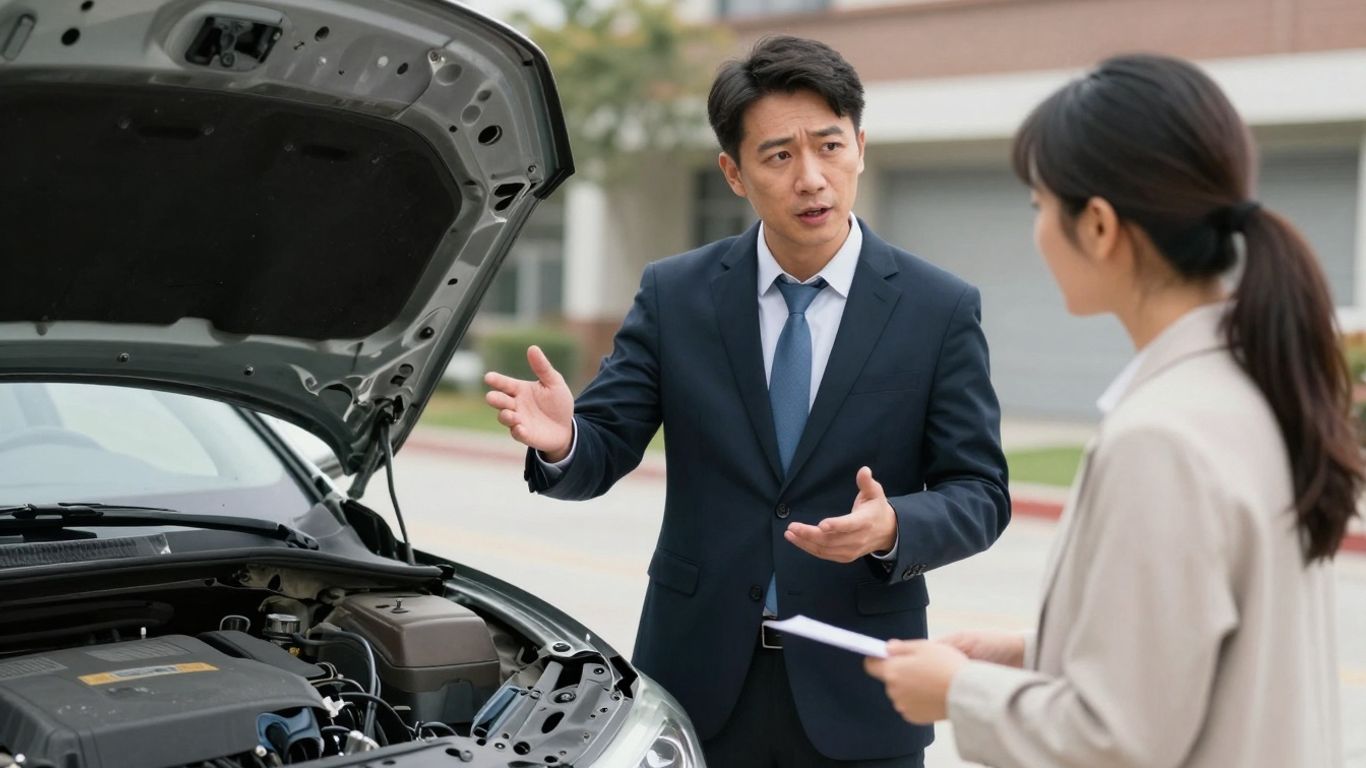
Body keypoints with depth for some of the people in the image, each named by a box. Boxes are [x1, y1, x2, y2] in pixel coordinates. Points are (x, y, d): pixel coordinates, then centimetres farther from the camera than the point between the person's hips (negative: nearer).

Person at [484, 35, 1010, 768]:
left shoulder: (941, 310, -3)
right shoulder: (673, 294, 0)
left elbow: (979, 493, -4)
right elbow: (603, 447, -1)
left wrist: (892, 527, -24)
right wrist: (561, 441, -25)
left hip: (853, 690, -1)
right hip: (697, 678, 1)